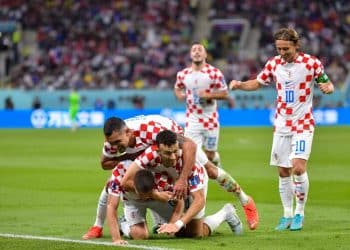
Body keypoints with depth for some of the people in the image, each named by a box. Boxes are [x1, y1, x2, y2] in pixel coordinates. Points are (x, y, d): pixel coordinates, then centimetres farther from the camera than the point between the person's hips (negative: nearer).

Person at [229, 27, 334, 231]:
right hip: (282, 124, 4)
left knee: (298, 167, -16)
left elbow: (328, 84, 0)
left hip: (303, 124, -4)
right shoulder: (273, 64, 2)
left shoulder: (311, 62, -9)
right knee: (283, 172, 5)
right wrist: (239, 85, -4)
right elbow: (257, 83, 15)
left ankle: (299, 213, -1)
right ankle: (287, 214, 16)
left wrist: (327, 87, -24)